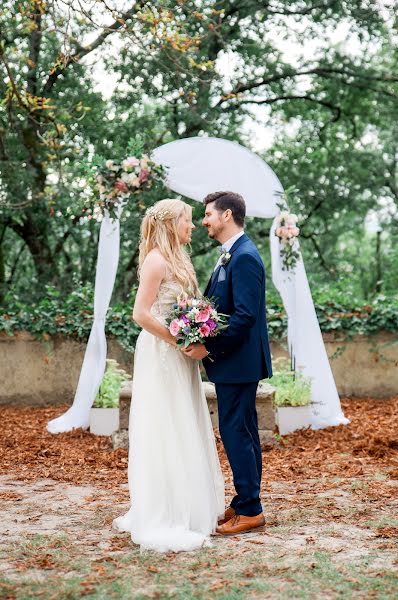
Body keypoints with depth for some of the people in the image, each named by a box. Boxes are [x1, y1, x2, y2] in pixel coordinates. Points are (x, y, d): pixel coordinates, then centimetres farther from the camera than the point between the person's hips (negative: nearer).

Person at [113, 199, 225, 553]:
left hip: (180, 356, 9)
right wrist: (178, 340, -17)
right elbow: (141, 314, -20)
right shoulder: (157, 260, -14)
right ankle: (164, 521, 4)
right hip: (161, 355, -9)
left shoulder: (178, 259, 13)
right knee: (165, 433, -4)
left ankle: (191, 508, 26)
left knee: (185, 432, 15)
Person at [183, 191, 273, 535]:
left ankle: (250, 510, 4)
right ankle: (245, 504, 25)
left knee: (236, 432, -5)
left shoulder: (245, 257, -17)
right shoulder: (230, 256, 15)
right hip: (233, 362, 10)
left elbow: (245, 315, -24)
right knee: (242, 432, 15)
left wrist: (209, 348, -20)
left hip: (239, 361, -10)